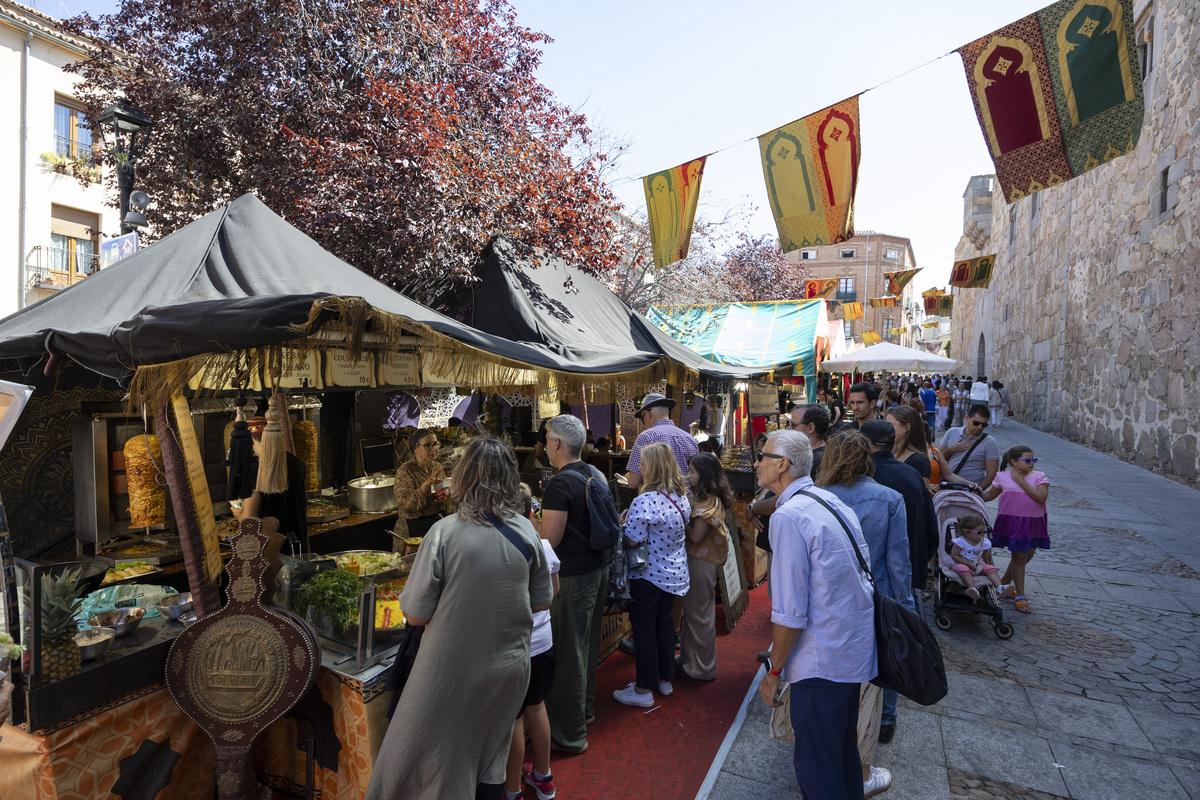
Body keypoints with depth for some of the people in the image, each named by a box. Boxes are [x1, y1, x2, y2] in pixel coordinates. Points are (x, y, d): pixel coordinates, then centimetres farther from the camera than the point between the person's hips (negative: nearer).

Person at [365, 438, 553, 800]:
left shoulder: (444, 532, -20)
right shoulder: (526, 532, -8)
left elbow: (415, 616, -14)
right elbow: (542, 601, 3)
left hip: (452, 673, -3)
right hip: (508, 670, 4)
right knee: (490, 767, 24)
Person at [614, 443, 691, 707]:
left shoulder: (644, 501, -26)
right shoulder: (681, 496, 1)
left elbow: (632, 540, -25)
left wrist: (623, 521, -6)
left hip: (648, 574, -8)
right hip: (675, 573, 8)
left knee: (643, 629, 5)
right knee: (664, 623, 20)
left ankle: (644, 690, 16)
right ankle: (665, 680, 33)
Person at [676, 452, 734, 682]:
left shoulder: (710, 502, -19)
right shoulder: (702, 497, 10)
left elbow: (695, 536, -22)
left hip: (701, 561, -9)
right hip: (694, 558, 9)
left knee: (699, 614, 4)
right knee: (690, 611, 18)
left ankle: (702, 668, 19)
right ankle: (688, 658, 33)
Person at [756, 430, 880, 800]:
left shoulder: (788, 516, -23)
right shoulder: (831, 501, 4)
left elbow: (790, 613, -24)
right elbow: (860, 572, 12)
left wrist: (774, 672, -10)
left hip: (822, 663, -9)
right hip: (855, 649, 9)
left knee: (817, 769, 7)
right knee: (843, 749, 27)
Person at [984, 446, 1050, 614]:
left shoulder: (1039, 476, -2)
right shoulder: (1003, 477, -1)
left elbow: (1041, 497, -17)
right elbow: (990, 495, 11)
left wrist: (1021, 481, -17)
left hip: (1034, 523, 3)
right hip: (1012, 522, -3)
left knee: (1027, 556, 13)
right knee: (1019, 557, -3)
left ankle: (1003, 583, 33)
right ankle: (1020, 596, 7)